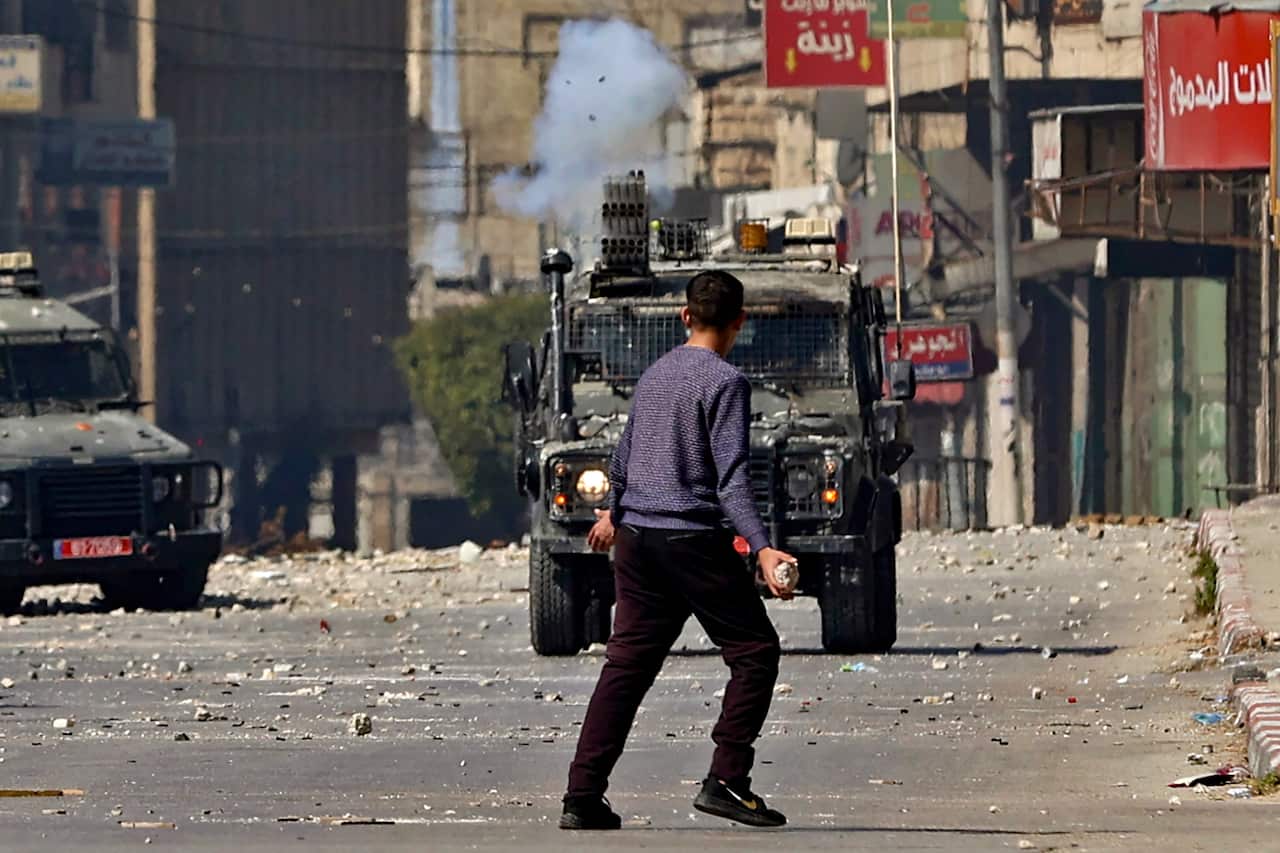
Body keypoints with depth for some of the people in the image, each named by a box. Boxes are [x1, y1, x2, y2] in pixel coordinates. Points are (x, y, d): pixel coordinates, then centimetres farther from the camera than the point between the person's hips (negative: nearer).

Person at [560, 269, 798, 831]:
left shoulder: (655, 375, 14)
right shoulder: (724, 382, -9)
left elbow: (624, 455, 26)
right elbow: (731, 476, -18)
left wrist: (613, 513, 43)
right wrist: (762, 549, -24)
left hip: (636, 537, 7)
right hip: (693, 539, -7)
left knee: (627, 664, 7)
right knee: (755, 650, 3)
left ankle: (582, 798, 0)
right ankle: (725, 781, -6)